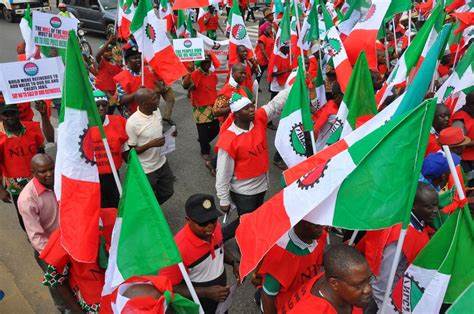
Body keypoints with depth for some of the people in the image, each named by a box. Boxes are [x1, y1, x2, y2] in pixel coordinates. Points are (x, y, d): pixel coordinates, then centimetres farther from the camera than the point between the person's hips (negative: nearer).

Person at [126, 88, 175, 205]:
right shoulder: (132, 122, -25)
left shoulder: (157, 111, -4)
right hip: (146, 170, -6)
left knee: (167, 192, 21)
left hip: (162, 162, 7)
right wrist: (151, 144, -28)